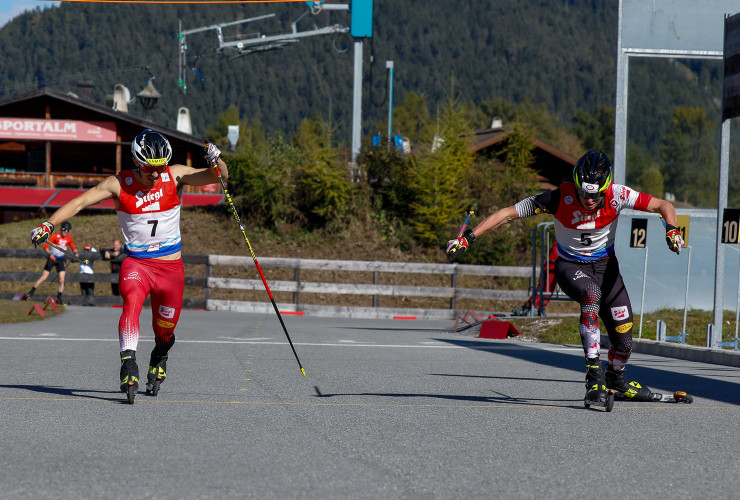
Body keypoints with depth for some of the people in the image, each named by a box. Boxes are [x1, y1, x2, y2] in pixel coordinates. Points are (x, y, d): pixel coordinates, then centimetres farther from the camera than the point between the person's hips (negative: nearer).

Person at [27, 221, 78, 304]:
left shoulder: (69, 238, 1)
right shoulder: (55, 236, -12)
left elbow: (73, 248, 15)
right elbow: (45, 246, -14)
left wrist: (76, 252, -7)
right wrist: (50, 254, -30)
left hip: (61, 260, 3)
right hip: (52, 258, -3)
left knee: (62, 280, -9)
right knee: (43, 278, -5)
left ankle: (59, 298, 1)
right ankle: (30, 293, 7)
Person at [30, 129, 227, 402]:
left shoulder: (175, 175, -5)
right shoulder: (119, 184, -9)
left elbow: (218, 177, -6)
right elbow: (80, 202, -11)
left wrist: (216, 161, -29)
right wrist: (49, 224, -24)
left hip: (171, 267, 2)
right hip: (135, 263, -2)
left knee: (165, 329, 12)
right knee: (132, 300, -33)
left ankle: (159, 358, 46)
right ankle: (129, 363, -42)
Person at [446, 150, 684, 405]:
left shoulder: (616, 195, -22)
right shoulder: (561, 198, -26)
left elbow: (664, 206, -15)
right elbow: (508, 213, -23)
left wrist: (671, 229, -36)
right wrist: (468, 237, -27)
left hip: (604, 264, 3)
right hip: (570, 266, -3)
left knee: (624, 341, 0)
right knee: (592, 293, -38)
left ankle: (615, 378, 35)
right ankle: (593, 373, -35)